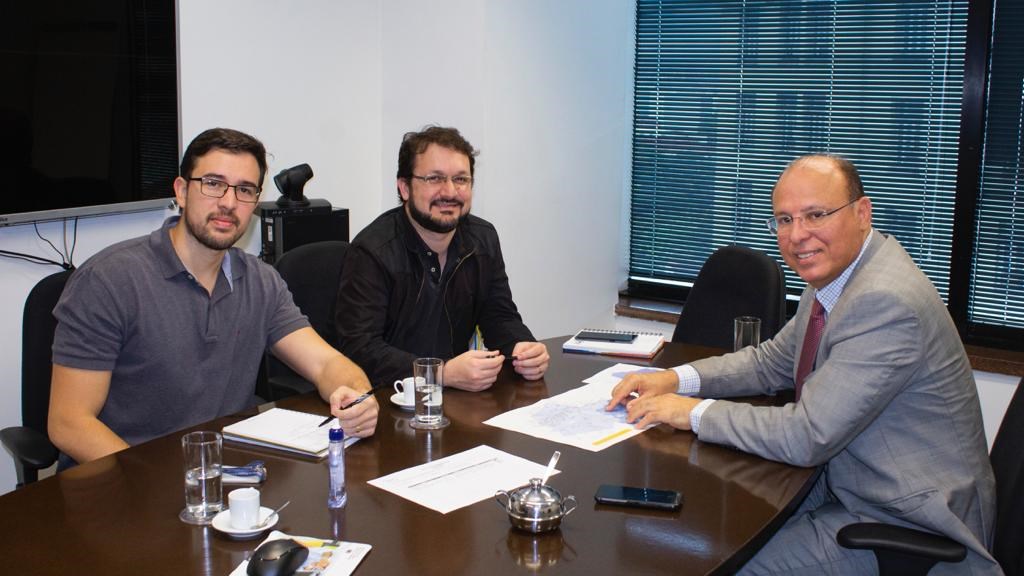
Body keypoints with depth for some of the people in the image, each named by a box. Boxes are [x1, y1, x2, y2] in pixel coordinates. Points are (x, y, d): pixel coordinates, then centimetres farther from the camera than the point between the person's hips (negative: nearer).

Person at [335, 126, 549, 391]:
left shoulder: (483, 238, 7)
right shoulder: (371, 252, -15)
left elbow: (499, 317, 11)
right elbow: (359, 348, -22)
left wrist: (522, 347, -13)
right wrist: (446, 374, -31)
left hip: (460, 401, 6)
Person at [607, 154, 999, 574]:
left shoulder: (885, 303, -28)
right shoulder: (835, 273, 3)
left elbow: (808, 437, -27)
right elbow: (772, 362, 14)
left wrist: (696, 412, -17)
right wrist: (677, 379, -1)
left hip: (907, 524, -8)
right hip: (846, 483, 9)